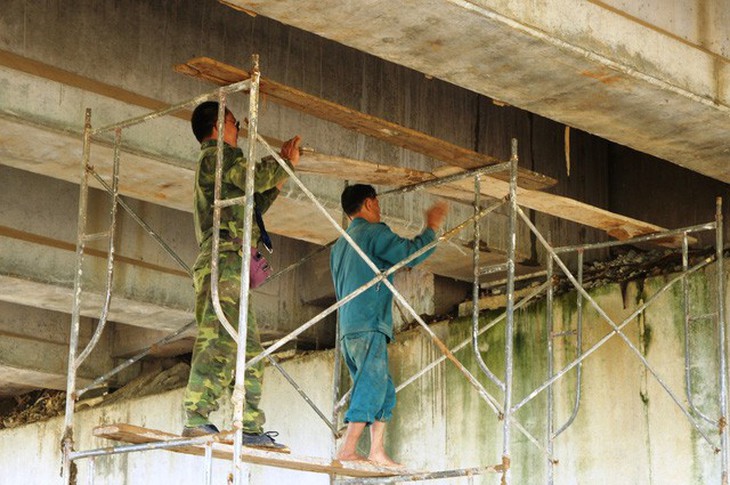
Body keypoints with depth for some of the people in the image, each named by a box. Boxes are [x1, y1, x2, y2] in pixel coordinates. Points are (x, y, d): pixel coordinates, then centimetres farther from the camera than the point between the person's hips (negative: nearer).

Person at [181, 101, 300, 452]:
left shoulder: (213, 164, 33)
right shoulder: (216, 155, 2)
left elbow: (251, 206, 37)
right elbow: (254, 176, -12)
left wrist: (276, 184, 30)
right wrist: (286, 163, 5)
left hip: (229, 270, 11)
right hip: (224, 260, -11)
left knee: (250, 350, 6)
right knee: (219, 340, -21)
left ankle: (252, 428, 2)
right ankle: (196, 419, -29)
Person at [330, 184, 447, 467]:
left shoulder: (340, 245, 24)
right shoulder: (373, 232, -2)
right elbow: (412, 253, -9)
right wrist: (432, 227, 5)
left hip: (348, 331, 9)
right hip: (368, 327, -9)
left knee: (384, 394, 10)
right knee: (371, 388, -13)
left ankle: (377, 452, 3)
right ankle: (348, 450, -20)